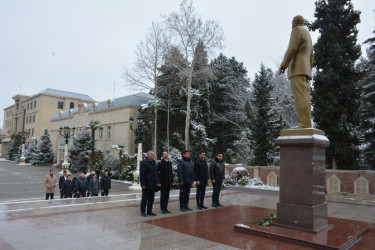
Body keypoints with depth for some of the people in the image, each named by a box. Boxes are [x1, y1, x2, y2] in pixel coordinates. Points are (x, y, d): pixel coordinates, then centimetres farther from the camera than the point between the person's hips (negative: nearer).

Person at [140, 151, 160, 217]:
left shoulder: (154, 162, 12)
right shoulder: (144, 162, -13)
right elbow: (142, 174, -15)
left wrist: (157, 182, 12)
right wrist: (143, 184, -18)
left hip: (153, 185, 7)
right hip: (146, 185, -7)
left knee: (151, 199, 12)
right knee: (144, 198, 4)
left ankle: (149, 211, 23)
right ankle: (143, 211, 15)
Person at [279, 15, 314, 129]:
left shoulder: (297, 30, 2)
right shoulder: (308, 35, 30)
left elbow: (292, 48, -13)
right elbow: (311, 57, 26)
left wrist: (283, 65, -14)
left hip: (297, 69, -9)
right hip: (306, 70, 9)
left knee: (300, 97, -17)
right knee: (305, 98, 1)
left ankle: (304, 124, -24)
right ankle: (307, 124, -4)